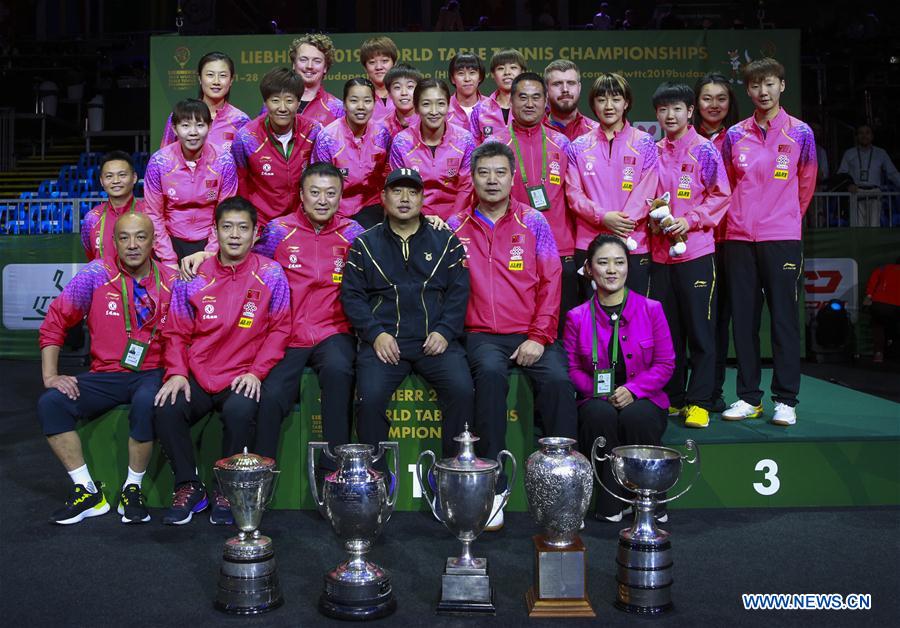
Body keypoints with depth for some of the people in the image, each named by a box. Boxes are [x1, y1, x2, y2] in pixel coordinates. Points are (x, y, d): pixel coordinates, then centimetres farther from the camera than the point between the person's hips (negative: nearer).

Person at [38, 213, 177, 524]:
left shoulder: (171, 282, -1)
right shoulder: (95, 274, -1)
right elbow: (55, 323, 2)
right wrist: (50, 375, -6)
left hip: (152, 374, -2)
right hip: (105, 376, 2)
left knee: (146, 403, -35)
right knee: (50, 404, -20)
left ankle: (132, 489, -13)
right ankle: (88, 491, -8)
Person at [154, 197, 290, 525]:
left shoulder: (271, 274, 1)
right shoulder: (193, 277, 6)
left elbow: (279, 329, 0)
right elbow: (176, 332, 9)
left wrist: (256, 372, -10)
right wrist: (177, 373, -6)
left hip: (243, 377, -2)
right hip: (197, 375, 2)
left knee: (239, 411, -33)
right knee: (166, 410, -24)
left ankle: (227, 491, -8)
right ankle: (189, 487, -2)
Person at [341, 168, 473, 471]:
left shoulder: (446, 242, 14)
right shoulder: (365, 244, 14)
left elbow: (459, 292, 8)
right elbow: (351, 294, 7)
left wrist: (444, 332, -7)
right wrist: (375, 334, -7)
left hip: (435, 340, 0)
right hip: (384, 341, 0)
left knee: (462, 389, -24)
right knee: (369, 397, -25)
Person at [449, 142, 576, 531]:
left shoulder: (533, 222, 9)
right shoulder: (456, 226, 10)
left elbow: (550, 283, 4)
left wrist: (538, 337, -5)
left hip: (531, 335, 1)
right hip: (482, 335, 0)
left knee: (557, 380, -28)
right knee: (490, 373, -33)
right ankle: (493, 486, -25)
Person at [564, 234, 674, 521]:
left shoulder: (651, 309, 4)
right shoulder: (577, 317, 5)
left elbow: (666, 363, 1)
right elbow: (571, 368, 3)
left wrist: (633, 389, -15)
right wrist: (600, 391, -16)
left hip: (643, 401, 0)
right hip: (597, 401, 1)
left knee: (636, 416, -34)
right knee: (600, 413, -34)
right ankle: (611, 503, -20)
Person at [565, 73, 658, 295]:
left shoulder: (644, 143, 5)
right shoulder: (579, 146, 9)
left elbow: (645, 193, -3)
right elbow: (573, 193, 1)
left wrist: (620, 225, -15)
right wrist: (604, 217, -15)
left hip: (633, 246, -1)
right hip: (588, 245, 1)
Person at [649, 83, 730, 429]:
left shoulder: (704, 150, 0)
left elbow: (720, 196, -3)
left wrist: (690, 221, -14)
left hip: (696, 250, -5)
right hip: (660, 251, 5)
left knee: (700, 328, -2)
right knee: (666, 329, 9)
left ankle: (699, 402, 3)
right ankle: (672, 397, 19)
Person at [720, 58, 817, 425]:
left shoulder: (800, 133, 3)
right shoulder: (735, 135, 8)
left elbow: (805, 186, 11)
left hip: (782, 239, -2)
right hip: (739, 239, 2)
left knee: (784, 317, -2)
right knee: (743, 318, 4)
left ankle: (785, 400, 5)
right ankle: (749, 397, 13)